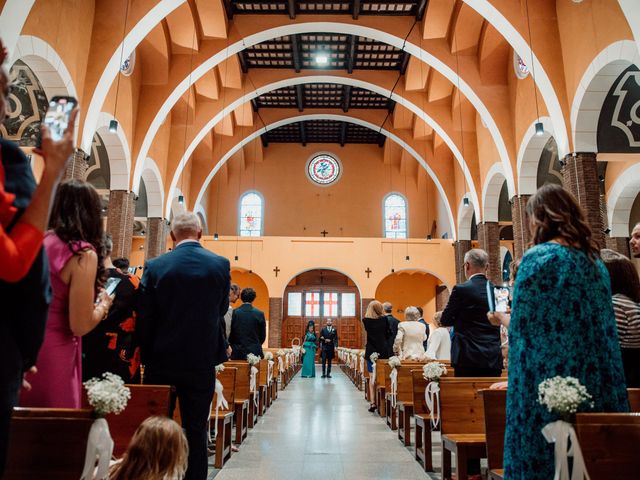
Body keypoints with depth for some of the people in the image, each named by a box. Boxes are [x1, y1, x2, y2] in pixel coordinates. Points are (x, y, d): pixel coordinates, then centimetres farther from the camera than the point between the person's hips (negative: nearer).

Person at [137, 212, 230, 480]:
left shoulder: (155, 266, -8)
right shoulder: (221, 265, -7)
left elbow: (144, 317, -4)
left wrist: (147, 353, 8)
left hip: (162, 361, 0)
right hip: (202, 362, 0)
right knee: (196, 431, 12)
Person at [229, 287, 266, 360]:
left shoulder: (234, 313, -3)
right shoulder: (260, 314, -5)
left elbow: (230, 334, 4)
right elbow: (263, 336, 2)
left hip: (237, 353, 1)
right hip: (255, 352, -1)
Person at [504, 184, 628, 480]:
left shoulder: (538, 258, -12)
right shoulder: (594, 261, 10)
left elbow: (523, 327, -13)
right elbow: (605, 329, 15)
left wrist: (502, 319, 5)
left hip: (548, 382, -7)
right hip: (595, 383, 7)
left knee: (544, 456, 3)